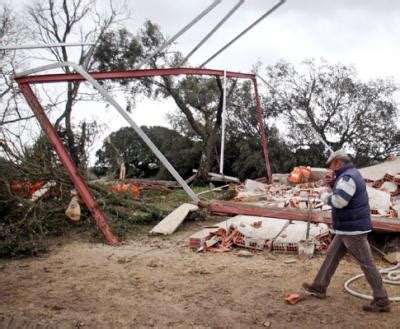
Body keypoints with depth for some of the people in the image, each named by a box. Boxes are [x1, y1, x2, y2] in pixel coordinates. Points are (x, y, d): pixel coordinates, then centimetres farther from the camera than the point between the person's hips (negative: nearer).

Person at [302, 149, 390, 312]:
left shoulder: (347, 177, -20)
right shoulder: (350, 175, 13)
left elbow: (339, 201, -31)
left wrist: (325, 196, -11)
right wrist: (333, 184, 10)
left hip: (353, 229, -11)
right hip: (347, 228, 11)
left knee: (366, 264, -3)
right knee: (332, 256, 16)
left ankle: (381, 301, 7)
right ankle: (319, 287, 25)